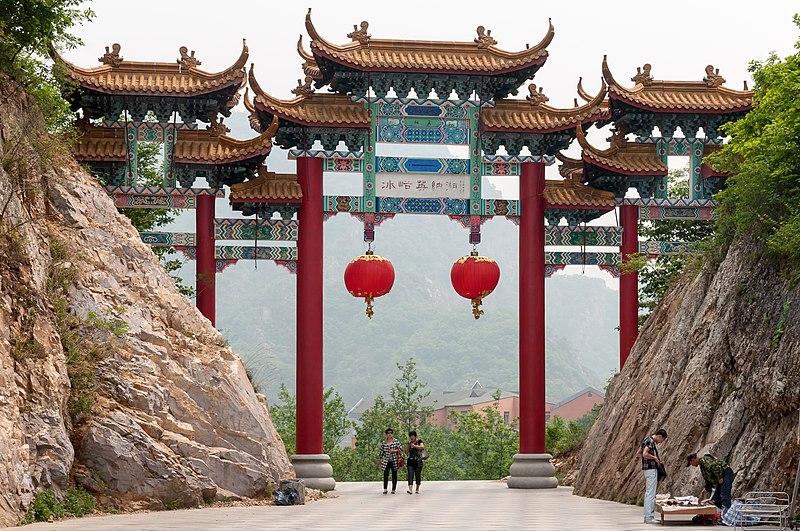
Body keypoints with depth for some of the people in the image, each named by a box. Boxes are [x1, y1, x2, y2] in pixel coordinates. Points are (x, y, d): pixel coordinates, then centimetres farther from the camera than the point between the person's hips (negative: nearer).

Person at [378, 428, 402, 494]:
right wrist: (379, 459, 11)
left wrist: (395, 451, -15)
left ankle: (393, 490, 10)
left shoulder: (396, 441, 2)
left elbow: (401, 449, -2)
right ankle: (385, 489, -17)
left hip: (394, 461, -1)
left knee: (394, 475, 4)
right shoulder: (383, 443, 7)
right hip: (386, 461, 1)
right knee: (385, 474, -12)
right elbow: (381, 451, 13)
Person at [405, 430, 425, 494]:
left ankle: (417, 489, 16)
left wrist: (415, 446, -19)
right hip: (410, 461, 3)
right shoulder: (409, 443, 13)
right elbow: (406, 452, 11)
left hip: (418, 462, -3)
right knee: (410, 475, -11)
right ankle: (410, 489, -22)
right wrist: (407, 445, -2)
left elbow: (422, 447, -18)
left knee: (418, 475, 4)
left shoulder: (419, 441, 1)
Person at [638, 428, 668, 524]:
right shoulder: (650, 441, -15)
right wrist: (655, 457, -11)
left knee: (648, 493, 12)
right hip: (651, 469, -10)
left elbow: (638, 453, 21)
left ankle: (648, 516, 15)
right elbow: (645, 454, -28)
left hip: (648, 469, 10)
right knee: (651, 494, -9)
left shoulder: (646, 440, 15)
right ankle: (649, 517, -9)